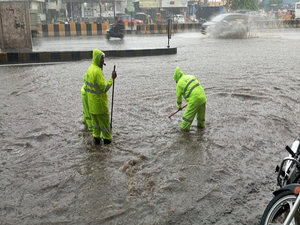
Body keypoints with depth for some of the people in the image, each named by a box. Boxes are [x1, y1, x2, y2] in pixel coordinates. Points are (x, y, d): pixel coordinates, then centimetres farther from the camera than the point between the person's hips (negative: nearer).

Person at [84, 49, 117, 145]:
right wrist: (112, 78, -19)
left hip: (91, 101, 8)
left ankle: (96, 138, 21)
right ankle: (107, 139, 16)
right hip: (99, 101, -8)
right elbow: (105, 88, -25)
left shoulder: (89, 69, 6)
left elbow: (85, 81, 15)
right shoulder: (98, 71, -23)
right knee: (104, 120, 5)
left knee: (95, 120, 17)